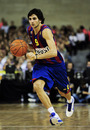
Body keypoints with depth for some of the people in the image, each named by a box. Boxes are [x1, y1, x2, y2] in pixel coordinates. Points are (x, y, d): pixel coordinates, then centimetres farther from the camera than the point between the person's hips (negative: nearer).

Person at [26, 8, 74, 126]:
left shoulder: (45, 31, -26)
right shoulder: (30, 30, -3)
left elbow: (53, 52, -36)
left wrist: (36, 56, -37)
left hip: (56, 64, -4)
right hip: (41, 65, 5)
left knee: (63, 92, 16)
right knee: (37, 86, -27)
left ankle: (70, 101, 56)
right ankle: (53, 115, -27)